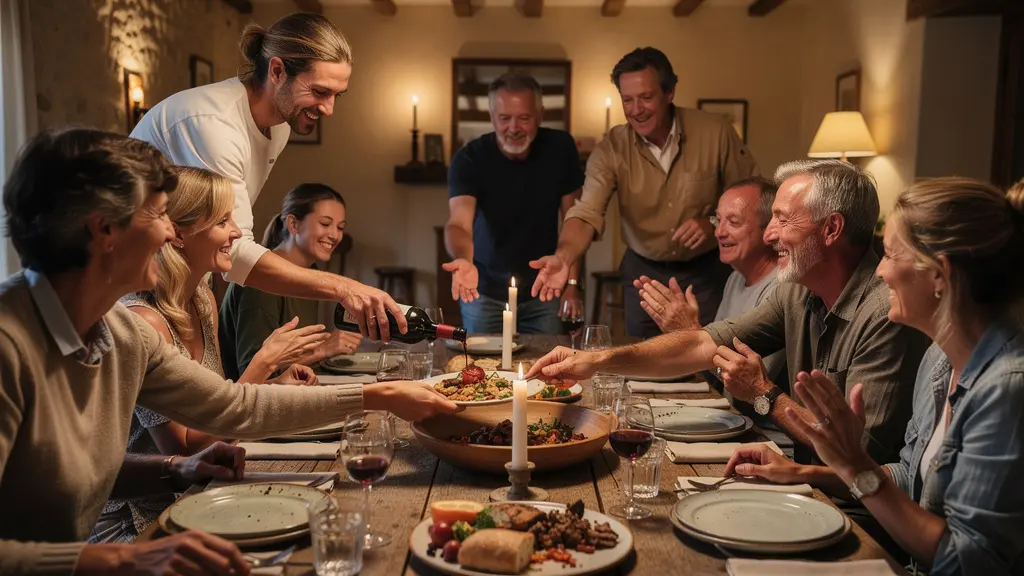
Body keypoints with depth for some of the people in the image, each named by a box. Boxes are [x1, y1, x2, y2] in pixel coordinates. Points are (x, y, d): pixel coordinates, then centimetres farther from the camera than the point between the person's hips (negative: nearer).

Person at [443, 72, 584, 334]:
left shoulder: (560, 148, -10)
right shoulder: (469, 159, -17)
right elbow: (458, 223, -30)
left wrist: (572, 283, -7)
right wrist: (463, 260, -52)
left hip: (543, 291, 1)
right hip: (484, 291, -1)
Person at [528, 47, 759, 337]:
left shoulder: (715, 132, -13)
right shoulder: (611, 149, -13)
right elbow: (588, 213, -25)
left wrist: (714, 223, -20)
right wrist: (563, 256, -44)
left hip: (707, 272, 0)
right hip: (643, 272, 1)